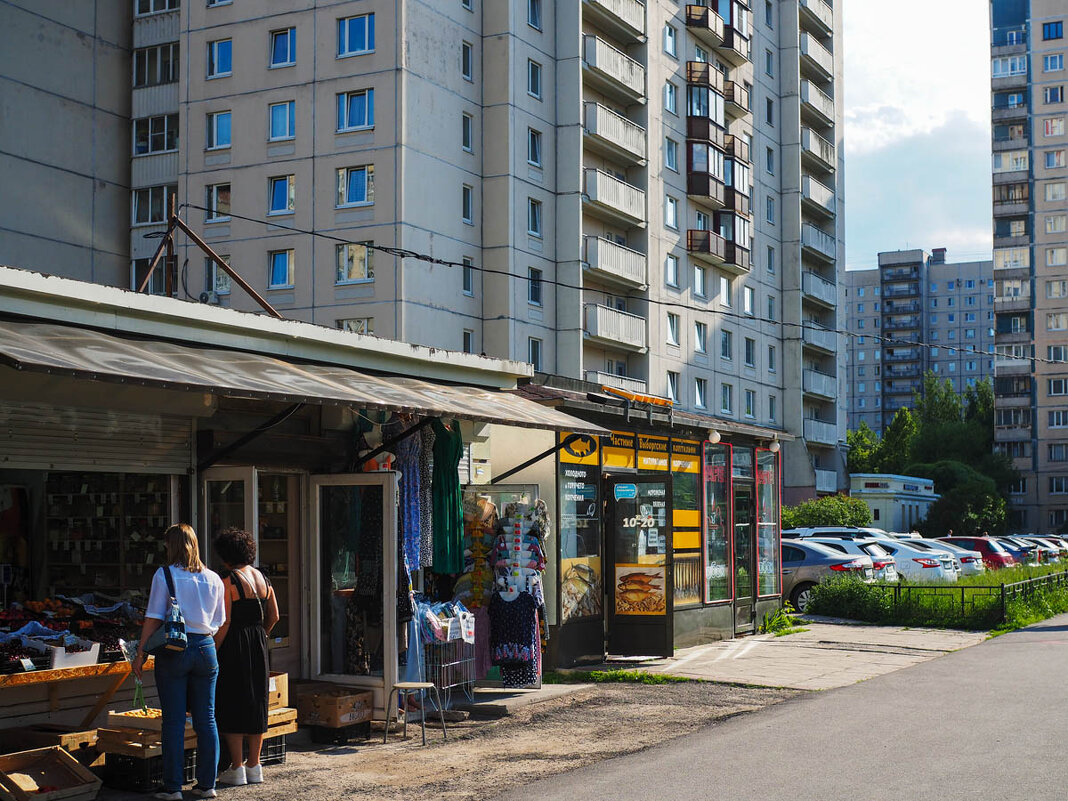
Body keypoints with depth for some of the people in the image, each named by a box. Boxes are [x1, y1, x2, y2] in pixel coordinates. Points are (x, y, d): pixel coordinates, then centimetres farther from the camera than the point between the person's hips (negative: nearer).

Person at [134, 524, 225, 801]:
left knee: (174, 721, 1)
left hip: (173, 651, -3)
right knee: (206, 719, 9)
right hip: (205, 648, 4)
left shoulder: (165, 575, -4)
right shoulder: (213, 579, 8)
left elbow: (153, 619, -7)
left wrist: (141, 653, -1)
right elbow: (219, 622, 11)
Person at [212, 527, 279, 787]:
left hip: (233, 646, -7)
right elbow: (274, 616, 11)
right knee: (256, 702, 12)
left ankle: (237, 768, 2)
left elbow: (225, 622, -16)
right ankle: (254, 766, 17)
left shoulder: (228, 582, -12)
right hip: (258, 647, 7)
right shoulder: (263, 579, 8)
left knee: (231, 704, 1)